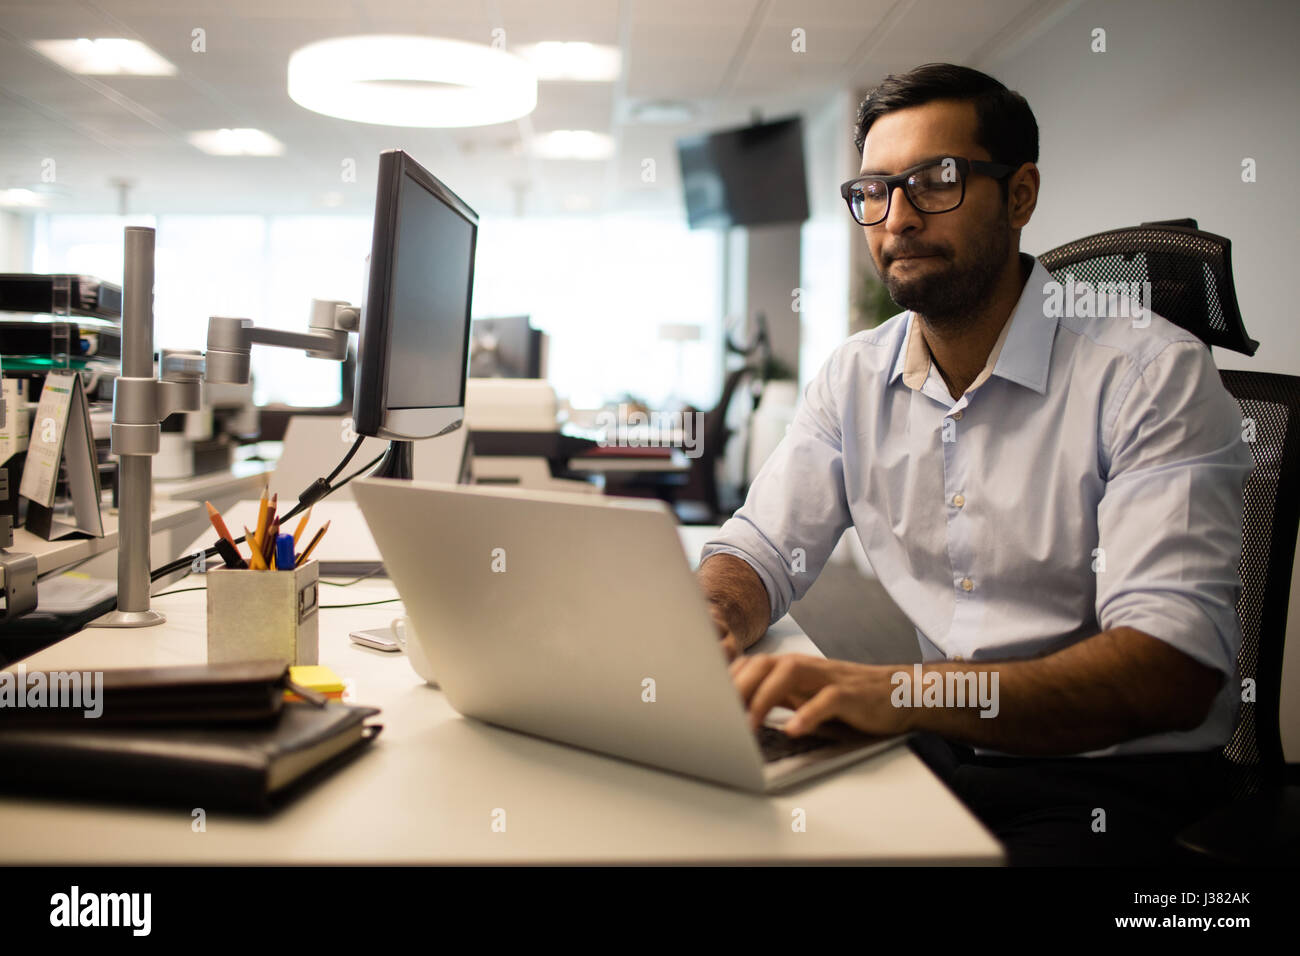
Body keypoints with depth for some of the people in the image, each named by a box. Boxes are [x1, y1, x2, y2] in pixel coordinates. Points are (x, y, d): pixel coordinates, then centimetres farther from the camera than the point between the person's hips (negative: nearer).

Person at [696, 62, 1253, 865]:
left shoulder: (1150, 371, -14)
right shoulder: (854, 378, 5)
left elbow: (1175, 668, -23)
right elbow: (762, 551, 7)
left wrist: (903, 692, -38)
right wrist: (704, 622, -19)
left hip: (1112, 781, -4)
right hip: (932, 754, 5)